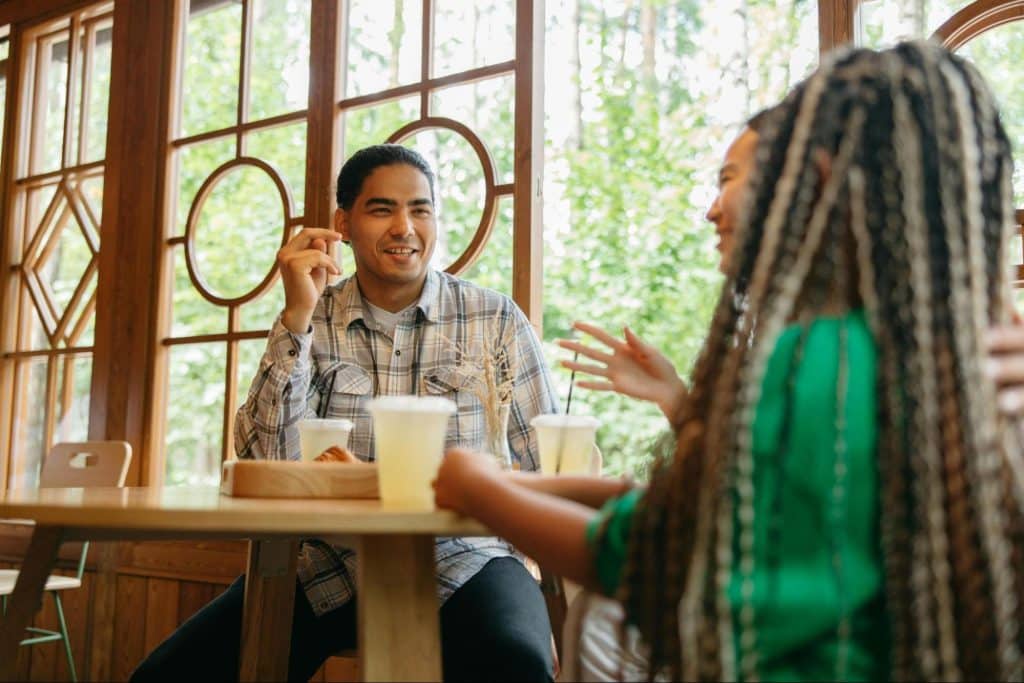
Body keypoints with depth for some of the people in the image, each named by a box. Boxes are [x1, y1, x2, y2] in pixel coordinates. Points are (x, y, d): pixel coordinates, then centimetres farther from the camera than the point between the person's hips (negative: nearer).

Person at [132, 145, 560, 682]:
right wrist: (297, 316, -13)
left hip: (461, 562, -2)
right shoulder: (311, 323, 5)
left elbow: (548, 469, 3)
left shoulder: (498, 321, 2)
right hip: (331, 568, 2)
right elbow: (265, 464, -6)